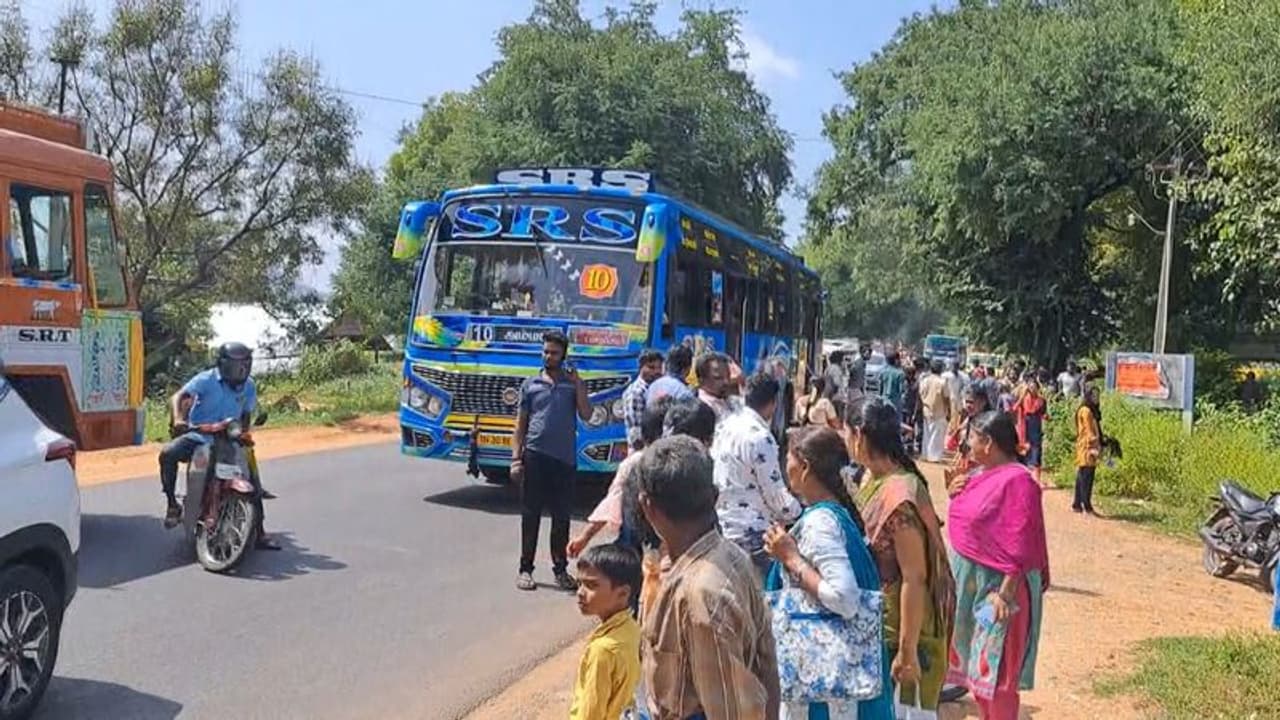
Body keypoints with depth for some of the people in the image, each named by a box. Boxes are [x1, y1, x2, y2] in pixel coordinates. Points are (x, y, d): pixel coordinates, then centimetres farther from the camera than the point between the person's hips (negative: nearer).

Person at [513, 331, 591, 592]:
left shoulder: (574, 383, 8)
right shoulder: (530, 384, 9)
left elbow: (586, 415, -5)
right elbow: (521, 423, 8)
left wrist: (578, 384, -11)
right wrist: (516, 457, 0)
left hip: (565, 458, 0)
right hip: (535, 455, 0)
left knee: (561, 516, 7)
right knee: (530, 514, 4)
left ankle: (560, 568, 17)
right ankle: (525, 568, 12)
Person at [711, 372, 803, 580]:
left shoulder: (727, 425, 5)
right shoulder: (760, 437, -20)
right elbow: (776, 494, -15)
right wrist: (799, 513, 4)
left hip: (724, 525, 9)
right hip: (751, 533, -8)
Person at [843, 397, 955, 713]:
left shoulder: (899, 498, -27)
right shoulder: (872, 477, 0)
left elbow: (914, 579, -24)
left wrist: (907, 651, -20)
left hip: (900, 628, -8)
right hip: (872, 623, 8)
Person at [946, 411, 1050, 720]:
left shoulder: (1016, 480, -20)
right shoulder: (984, 475, 8)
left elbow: (1020, 548, -23)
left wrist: (1005, 592, -25)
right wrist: (956, 493, 4)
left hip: (996, 587, -10)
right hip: (970, 583, 10)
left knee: (994, 671, -1)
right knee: (978, 666, 20)